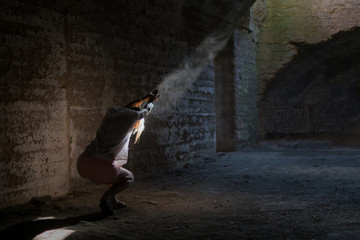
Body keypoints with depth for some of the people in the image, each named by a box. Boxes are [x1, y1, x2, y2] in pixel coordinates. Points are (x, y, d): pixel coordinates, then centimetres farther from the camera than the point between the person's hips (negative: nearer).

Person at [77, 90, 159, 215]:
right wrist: (151, 100, 44)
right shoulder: (131, 117, -1)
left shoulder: (110, 112, 15)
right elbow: (146, 110, 22)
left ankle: (113, 201, 33)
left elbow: (128, 107, 37)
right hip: (101, 169, -7)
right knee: (129, 178, 22)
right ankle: (105, 198, -1)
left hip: (83, 163, 7)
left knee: (117, 166, 34)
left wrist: (146, 97, 48)